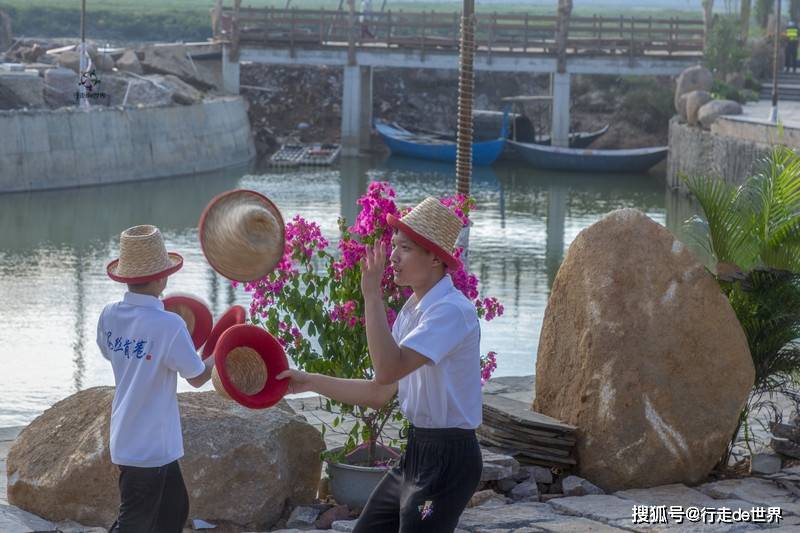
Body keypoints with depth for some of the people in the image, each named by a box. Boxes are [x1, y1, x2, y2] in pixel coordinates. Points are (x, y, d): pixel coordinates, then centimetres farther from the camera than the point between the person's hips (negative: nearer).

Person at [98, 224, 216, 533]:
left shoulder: (109, 316, -3)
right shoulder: (168, 325, -23)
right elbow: (197, 377, -11)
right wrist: (218, 357, 9)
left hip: (125, 437, 7)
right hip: (150, 447, -7)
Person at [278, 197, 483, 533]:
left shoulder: (451, 311, -19)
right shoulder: (411, 311, 10)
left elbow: (388, 369, -32)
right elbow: (379, 394, 14)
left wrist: (372, 294, -27)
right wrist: (311, 382, 9)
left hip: (447, 460, -9)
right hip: (416, 452, 9)